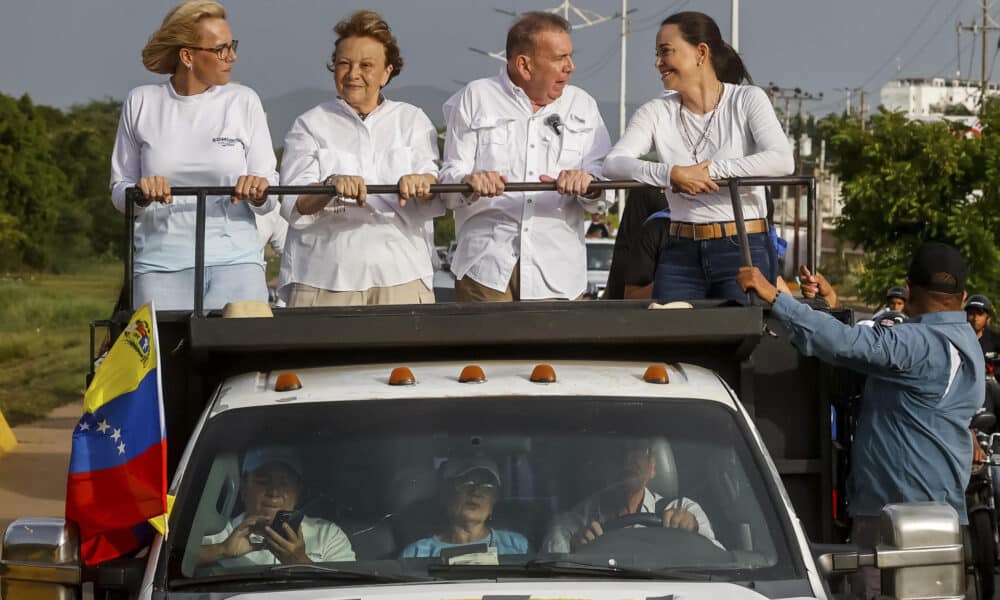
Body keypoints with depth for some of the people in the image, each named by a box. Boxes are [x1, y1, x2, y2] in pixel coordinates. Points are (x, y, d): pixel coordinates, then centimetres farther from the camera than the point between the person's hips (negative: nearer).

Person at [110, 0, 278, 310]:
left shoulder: (243, 101, 6)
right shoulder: (141, 103, 6)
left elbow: (268, 199, 7)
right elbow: (119, 191, 11)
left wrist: (260, 192, -15)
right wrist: (141, 192, -11)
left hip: (234, 260, 0)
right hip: (161, 261, 0)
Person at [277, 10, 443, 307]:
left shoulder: (413, 121, 13)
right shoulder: (310, 124, 9)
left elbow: (433, 204, 2)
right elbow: (294, 207, -2)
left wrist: (422, 185, -21)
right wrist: (330, 187, -23)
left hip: (402, 277, 1)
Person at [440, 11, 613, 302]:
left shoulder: (583, 106, 14)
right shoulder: (475, 98, 8)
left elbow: (604, 197, 7)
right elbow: (449, 180, 2)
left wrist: (589, 186, -17)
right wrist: (469, 183, -21)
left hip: (557, 271, 2)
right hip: (487, 267, -2)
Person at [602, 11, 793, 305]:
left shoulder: (747, 100, -1)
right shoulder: (657, 112, 7)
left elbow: (782, 161, -16)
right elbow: (613, 163, -8)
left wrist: (709, 170, -18)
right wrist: (672, 174, -23)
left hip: (744, 250, -3)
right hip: (681, 255, 3)